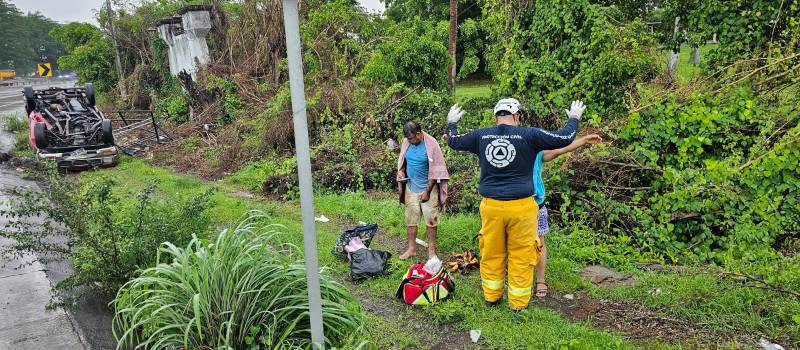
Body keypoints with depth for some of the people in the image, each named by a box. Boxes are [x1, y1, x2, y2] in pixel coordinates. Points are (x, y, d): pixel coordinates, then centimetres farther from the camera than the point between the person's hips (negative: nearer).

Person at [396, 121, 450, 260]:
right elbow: (402, 160, 16)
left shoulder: (431, 144, -15)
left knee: (431, 220, 2)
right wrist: (401, 170, -6)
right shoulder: (407, 142, -2)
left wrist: (427, 191, -13)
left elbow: (435, 170, -13)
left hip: (428, 188, -4)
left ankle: (431, 250, 14)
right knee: (411, 219, 9)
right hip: (411, 187, 4)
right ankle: (411, 249, 20)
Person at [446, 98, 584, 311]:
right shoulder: (528, 136, -6)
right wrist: (574, 118, 19)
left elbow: (454, 142, 19)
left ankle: (491, 296, 29)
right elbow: (564, 139, 0)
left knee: (492, 253, 15)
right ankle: (519, 302, 19)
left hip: (491, 205, 3)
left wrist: (452, 123, 38)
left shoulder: (481, 136, 3)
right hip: (521, 206, -3)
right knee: (521, 256, 8)